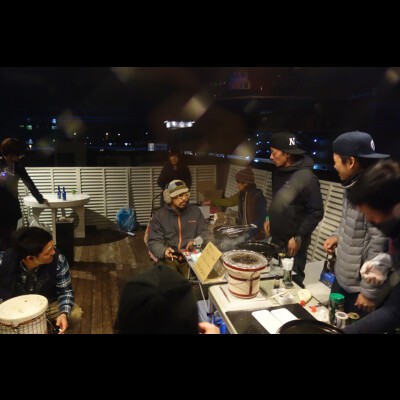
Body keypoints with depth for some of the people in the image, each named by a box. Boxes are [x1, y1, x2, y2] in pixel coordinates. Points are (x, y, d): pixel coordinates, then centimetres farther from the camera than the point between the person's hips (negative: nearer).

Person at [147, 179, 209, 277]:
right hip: (169, 257, -1)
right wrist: (163, 251, -23)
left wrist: (196, 242, -12)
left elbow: (204, 234, 11)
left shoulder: (195, 211, 7)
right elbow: (154, 241, -1)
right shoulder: (159, 215, 2)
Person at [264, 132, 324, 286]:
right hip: (276, 238, 7)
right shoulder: (278, 171, 4)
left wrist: (299, 237, -19)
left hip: (293, 241, -7)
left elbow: (316, 212, -18)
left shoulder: (306, 177, -20)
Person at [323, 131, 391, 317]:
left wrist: (370, 291, -18)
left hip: (359, 288, -8)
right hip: (342, 279, 8)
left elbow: (380, 250, -24)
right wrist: (337, 236, 3)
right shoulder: (352, 186, 3)